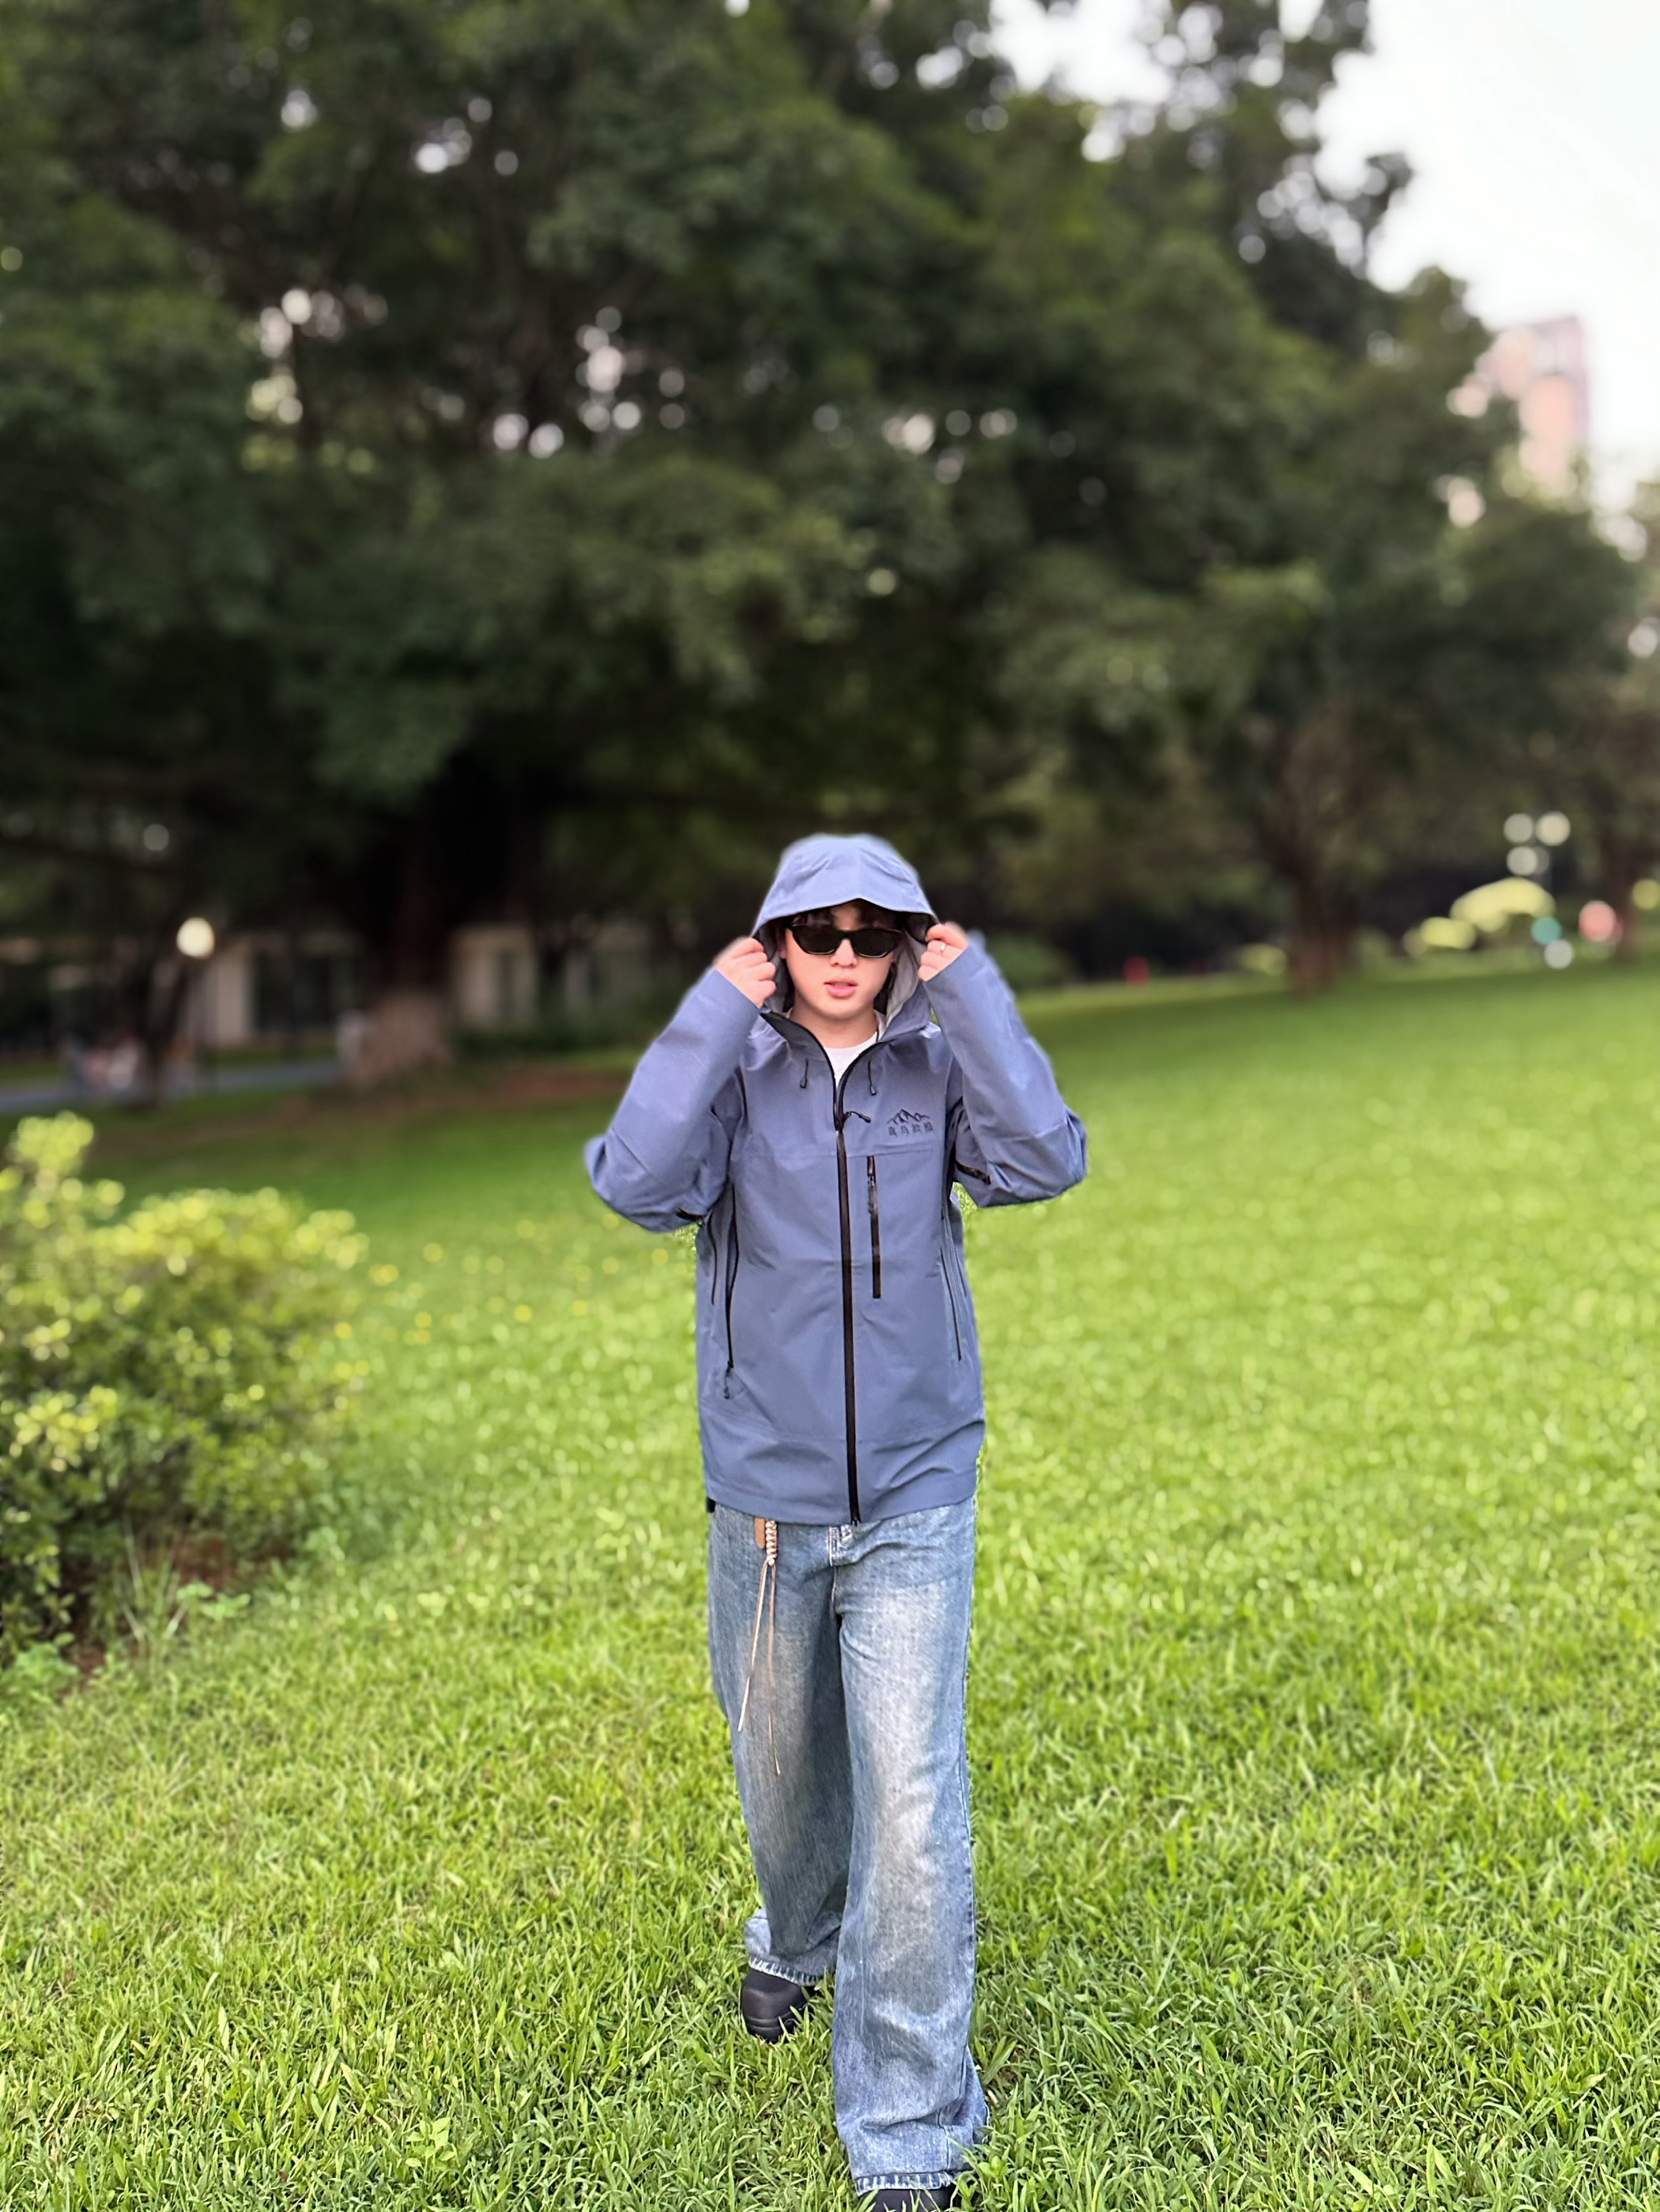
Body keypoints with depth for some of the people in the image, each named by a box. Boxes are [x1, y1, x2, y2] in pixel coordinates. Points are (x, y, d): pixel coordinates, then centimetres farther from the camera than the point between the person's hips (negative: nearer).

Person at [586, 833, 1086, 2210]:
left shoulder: (938, 1069, -2)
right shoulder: (735, 1075, -4)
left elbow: (1046, 1160, -20)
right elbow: (641, 1183, -22)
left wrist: (970, 996, -17)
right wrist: (717, 1014, -20)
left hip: (915, 1501, -1)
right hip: (766, 1495, 1)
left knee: (913, 1808, -7)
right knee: (783, 1767, 21)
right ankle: (795, 1945, 54)